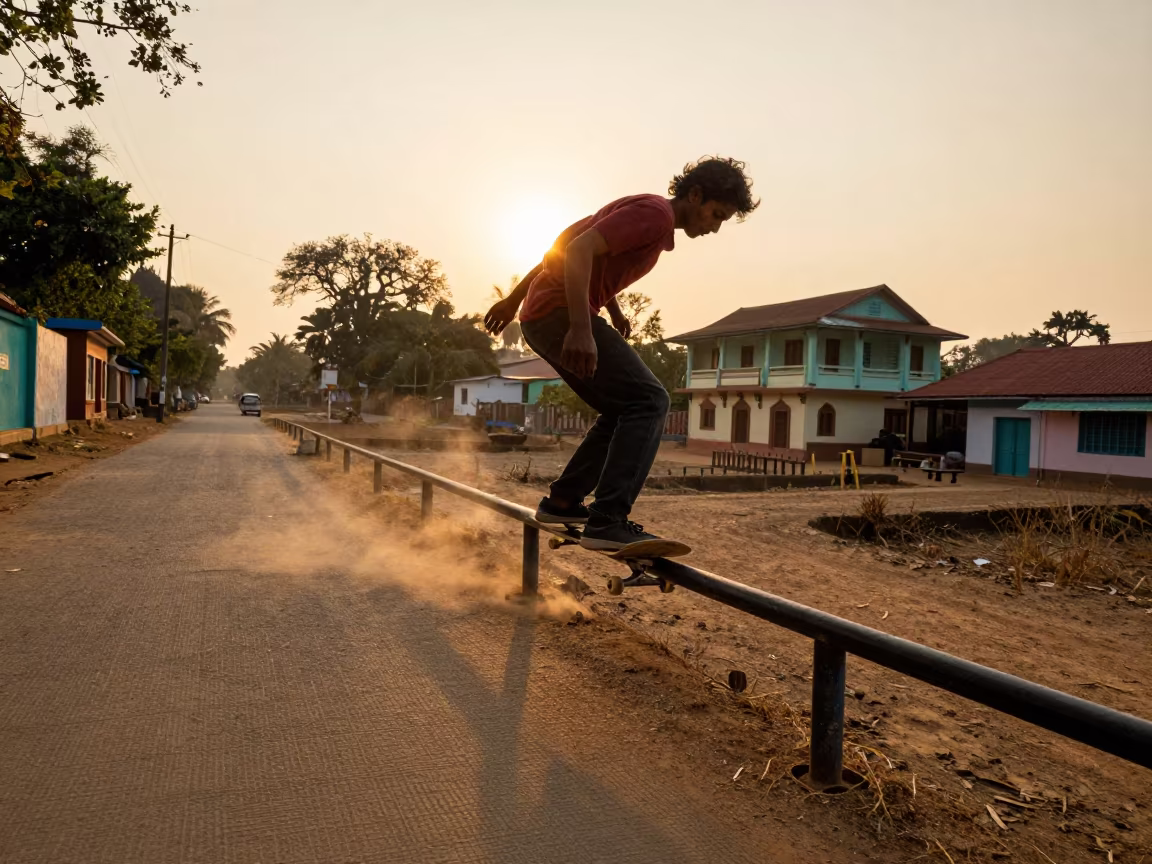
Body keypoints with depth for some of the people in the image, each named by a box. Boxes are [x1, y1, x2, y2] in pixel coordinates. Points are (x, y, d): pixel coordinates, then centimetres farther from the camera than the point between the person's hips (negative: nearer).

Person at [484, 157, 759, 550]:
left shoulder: (649, 215, 22)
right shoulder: (655, 213, -9)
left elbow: (564, 244, 23)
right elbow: (579, 251, -22)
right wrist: (581, 329, -31)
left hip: (541, 317, 10)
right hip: (561, 314, -10)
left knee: (626, 409, 14)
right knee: (649, 401, -13)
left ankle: (562, 500, 17)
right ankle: (608, 521, -17)